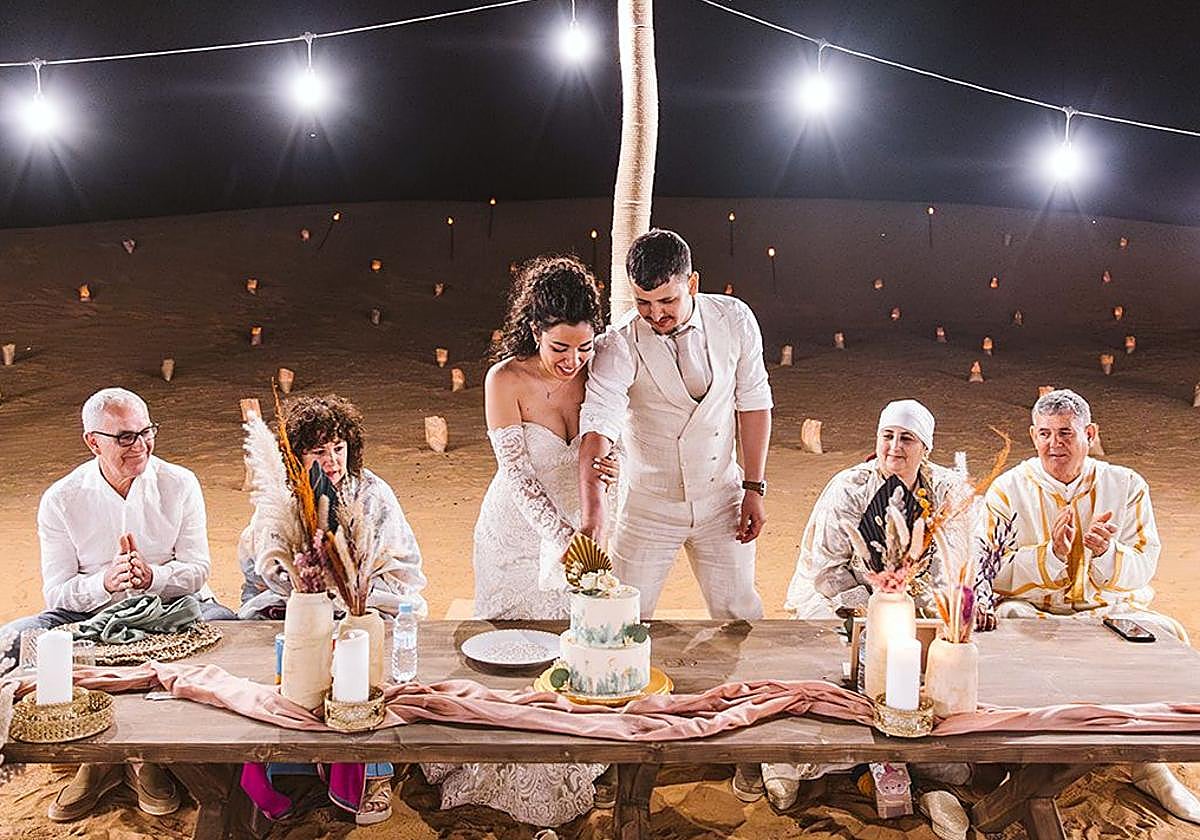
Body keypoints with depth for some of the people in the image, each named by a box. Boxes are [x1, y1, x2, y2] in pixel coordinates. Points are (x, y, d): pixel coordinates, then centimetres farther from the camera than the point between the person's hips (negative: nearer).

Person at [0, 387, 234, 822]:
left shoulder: (179, 484, -2)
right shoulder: (60, 500, -2)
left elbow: (197, 570, -3)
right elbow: (56, 592, -5)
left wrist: (152, 576, -25)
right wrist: (104, 582, -27)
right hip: (90, 613, 1)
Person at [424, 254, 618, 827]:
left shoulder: (592, 373, -9)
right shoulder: (505, 380, -20)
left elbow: (596, 450, 4)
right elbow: (517, 474, -24)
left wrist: (610, 466, -20)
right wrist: (560, 538, -36)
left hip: (574, 529, 3)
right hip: (518, 538, -3)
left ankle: (576, 774, 28)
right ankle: (516, 781, 26)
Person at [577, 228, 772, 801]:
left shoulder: (734, 320, -10)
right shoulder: (619, 346, -21)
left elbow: (753, 401, 1)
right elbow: (597, 425, -34)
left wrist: (753, 488, -2)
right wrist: (592, 510, -49)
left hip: (721, 498, 2)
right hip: (649, 505, -2)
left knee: (740, 618, 8)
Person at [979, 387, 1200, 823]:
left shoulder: (1127, 486, 4)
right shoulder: (1008, 489, -1)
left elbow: (1142, 571, -2)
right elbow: (992, 575, -8)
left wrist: (1105, 552, -24)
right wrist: (1051, 553, -23)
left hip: (1108, 610, 2)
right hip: (1031, 609, -2)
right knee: (1008, 621, -34)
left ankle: (1147, 761, -6)